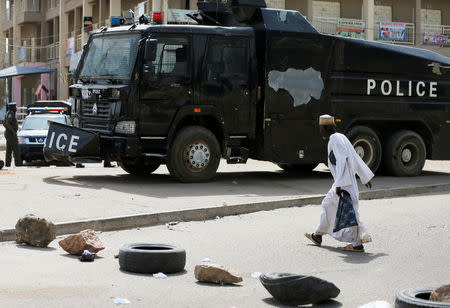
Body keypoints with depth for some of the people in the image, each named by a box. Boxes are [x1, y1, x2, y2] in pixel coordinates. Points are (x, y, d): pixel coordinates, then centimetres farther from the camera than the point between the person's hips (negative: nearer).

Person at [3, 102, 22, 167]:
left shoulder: (8, 113, 16)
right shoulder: (11, 114, -15)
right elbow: (7, 123, -26)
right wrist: (13, 131, -22)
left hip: (7, 133, 10)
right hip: (11, 134, -10)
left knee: (9, 151, 7)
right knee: (16, 150, -6)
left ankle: (7, 164, 5)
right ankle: (18, 164, -6)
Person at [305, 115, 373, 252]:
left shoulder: (334, 139, -13)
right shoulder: (341, 137, 15)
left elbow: (342, 160, -23)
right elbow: (356, 158, 17)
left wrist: (339, 184, -25)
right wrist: (365, 177, 21)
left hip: (343, 182, -10)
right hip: (344, 181, 10)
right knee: (328, 205, 20)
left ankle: (357, 244, -4)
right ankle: (318, 236, 31)